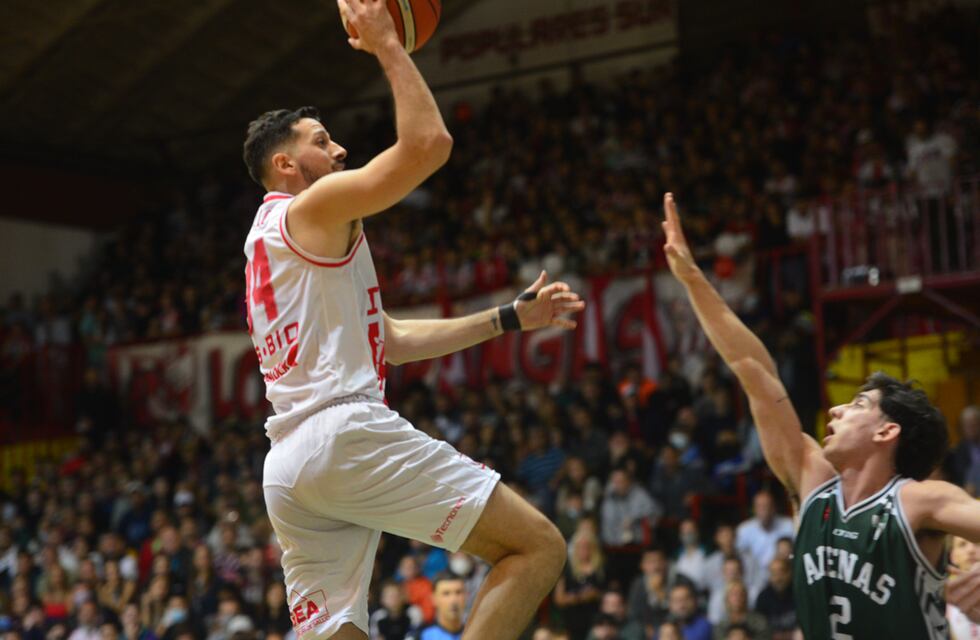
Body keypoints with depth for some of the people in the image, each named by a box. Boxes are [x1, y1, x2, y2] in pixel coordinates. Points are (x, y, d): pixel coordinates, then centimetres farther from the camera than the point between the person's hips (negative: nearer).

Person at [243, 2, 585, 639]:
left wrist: (511, 318, 31)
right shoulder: (312, 209, 3)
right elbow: (430, 142, -10)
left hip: (287, 467, 9)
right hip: (349, 432, -9)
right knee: (539, 546, -5)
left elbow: (391, 340, 32)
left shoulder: (267, 244, 31)